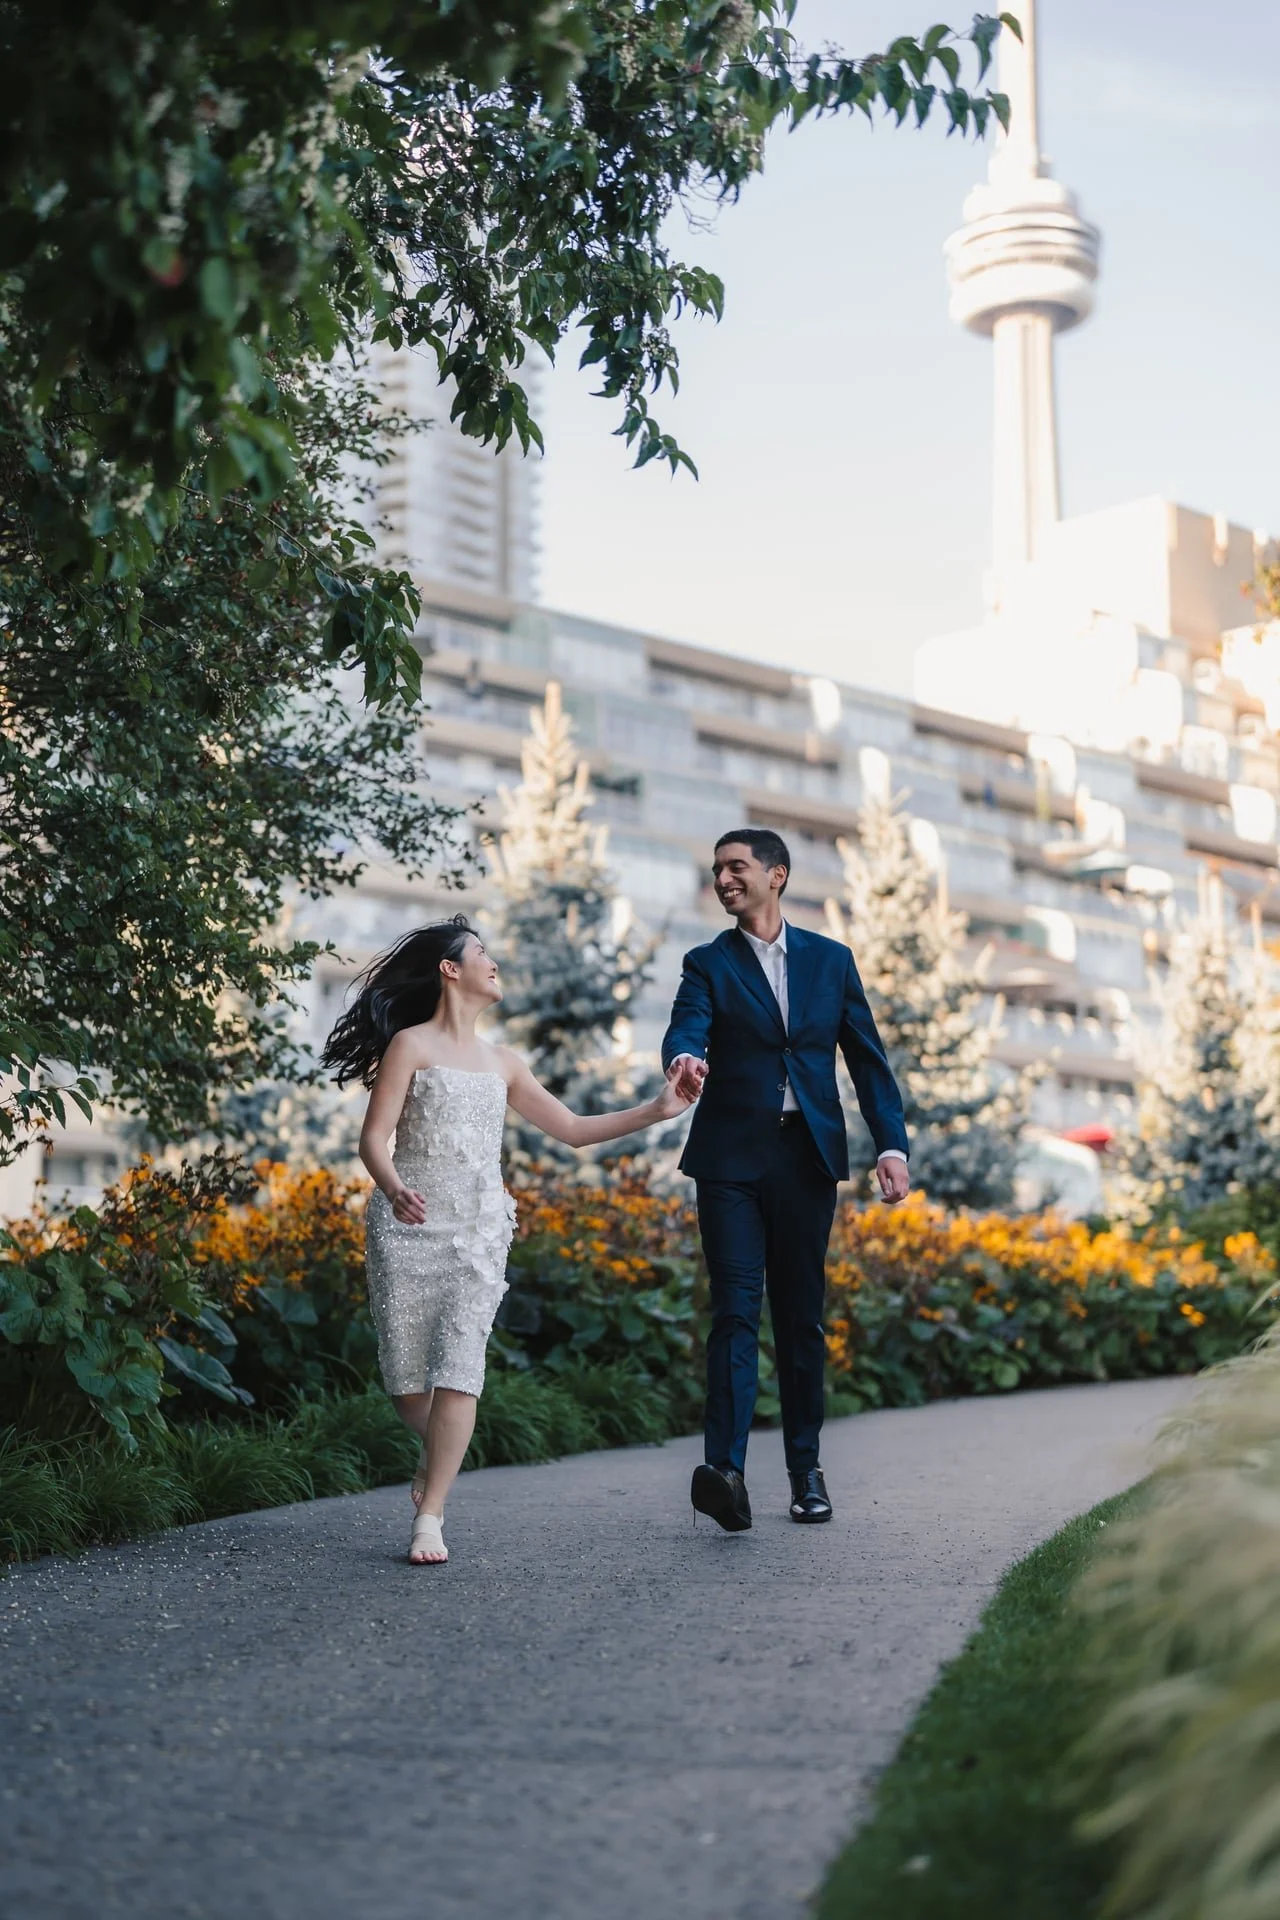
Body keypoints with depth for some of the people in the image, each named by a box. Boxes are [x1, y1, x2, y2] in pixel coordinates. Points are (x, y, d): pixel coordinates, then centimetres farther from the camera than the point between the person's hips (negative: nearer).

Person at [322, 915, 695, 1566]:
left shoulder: (502, 1063, 17)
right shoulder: (410, 1044, 1)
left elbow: (573, 1129, 20)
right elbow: (373, 1138, -7)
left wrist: (657, 1109, 12)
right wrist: (393, 1190, -28)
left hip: (479, 1232, 3)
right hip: (409, 1225, -3)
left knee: (458, 1368, -11)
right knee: (406, 1377, 1)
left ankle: (429, 1519, -6)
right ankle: (437, 1456, 33)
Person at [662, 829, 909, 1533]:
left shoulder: (830, 960, 11)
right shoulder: (708, 964, 5)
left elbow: (867, 1057, 10)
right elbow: (686, 1030, -14)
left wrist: (892, 1144, 0)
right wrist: (684, 1061, -38)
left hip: (808, 1157, 2)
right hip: (732, 1160, -2)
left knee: (801, 1317, 8)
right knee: (735, 1311, -11)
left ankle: (806, 1467, 18)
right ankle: (725, 1470, -18)